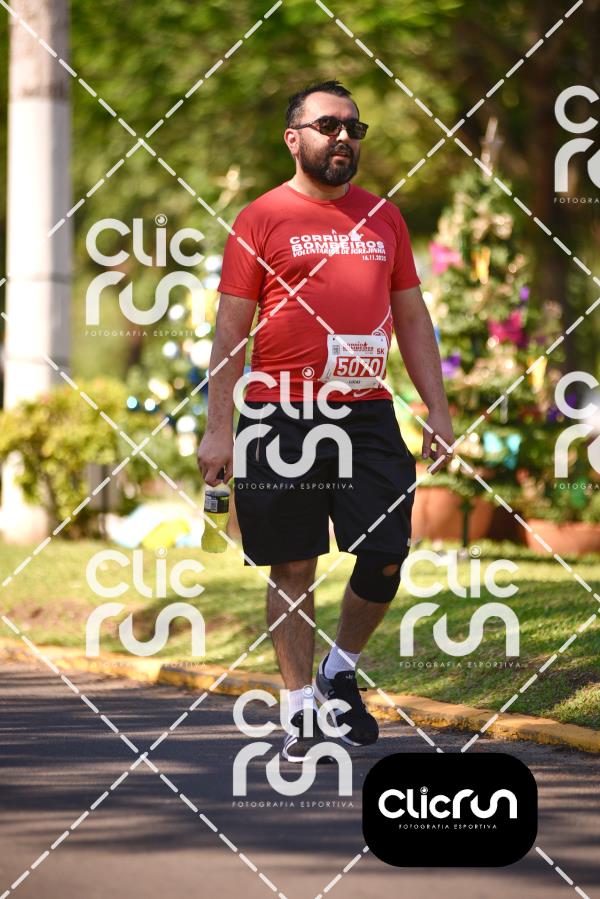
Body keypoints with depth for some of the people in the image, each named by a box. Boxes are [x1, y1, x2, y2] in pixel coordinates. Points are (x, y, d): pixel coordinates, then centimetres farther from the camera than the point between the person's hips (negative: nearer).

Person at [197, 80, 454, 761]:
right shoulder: (261, 219, 1)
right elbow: (231, 329, 0)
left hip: (367, 416, 3)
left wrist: (436, 409, 9)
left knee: (386, 557, -3)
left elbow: (412, 318, 17)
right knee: (293, 568, 1)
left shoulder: (383, 217, 14)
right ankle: (302, 711, 10)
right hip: (282, 419, -3)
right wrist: (218, 427, -6)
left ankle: (340, 673, 21)